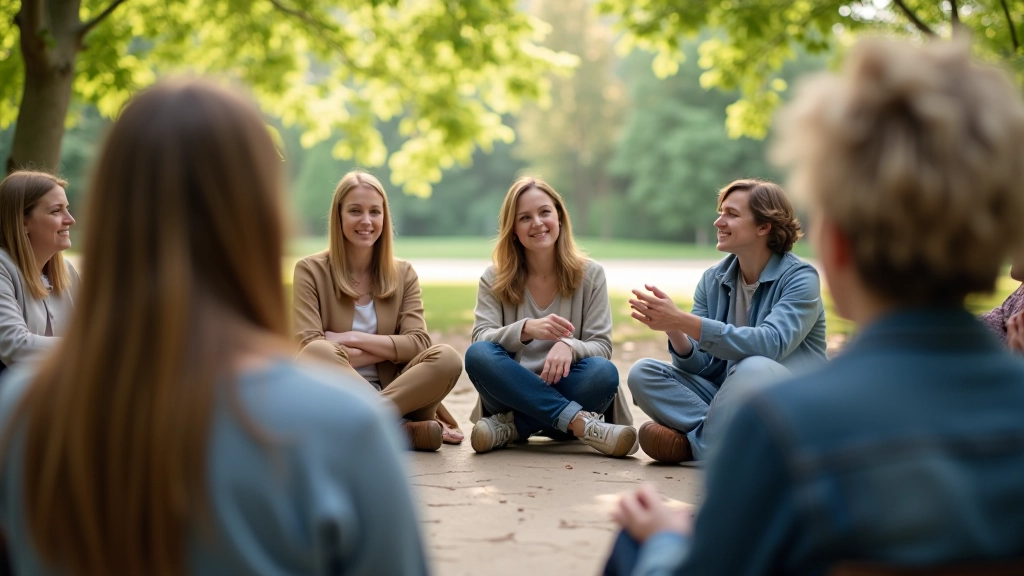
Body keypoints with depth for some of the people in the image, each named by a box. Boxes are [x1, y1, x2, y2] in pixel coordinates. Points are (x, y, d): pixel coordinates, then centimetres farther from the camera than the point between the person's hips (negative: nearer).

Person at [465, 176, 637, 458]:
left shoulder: (590, 275, 3)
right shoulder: (494, 279, 4)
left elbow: (601, 347, -4)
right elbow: (480, 339, -9)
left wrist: (569, 346, -28)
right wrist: (526, 329, -30)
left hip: (566, 390, 0)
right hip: (514, 394, 0)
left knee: (604, 372, -32)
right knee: (478, 355, -30)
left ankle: (513, 427, -24)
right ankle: (581, 423, -34)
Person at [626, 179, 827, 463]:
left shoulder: (800, 278, -11)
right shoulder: (713, 280, 6)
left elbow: (771, 343, -28)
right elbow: (703, 365, 0)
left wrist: (682, 320, -33)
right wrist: (673, 330, -23)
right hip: (726, 398, 6)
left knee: (754, 369, -37)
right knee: (642, 373, -11)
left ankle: (696, 443, -18)